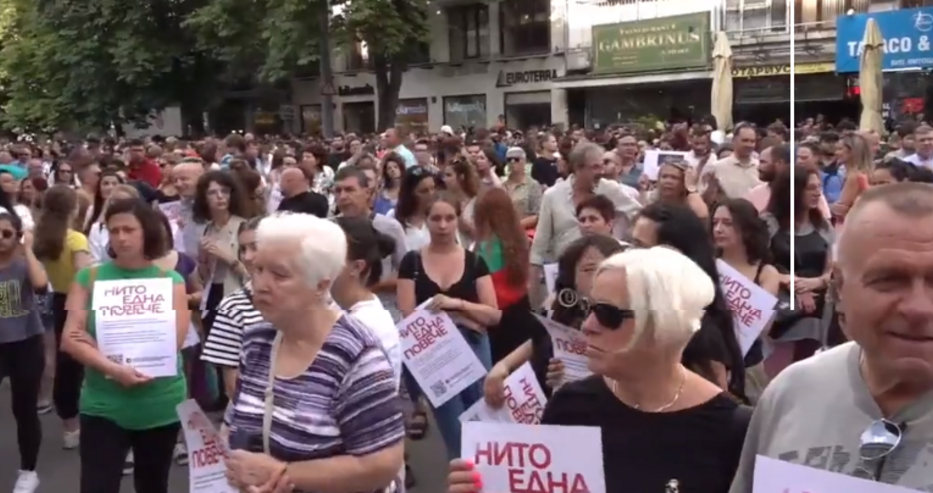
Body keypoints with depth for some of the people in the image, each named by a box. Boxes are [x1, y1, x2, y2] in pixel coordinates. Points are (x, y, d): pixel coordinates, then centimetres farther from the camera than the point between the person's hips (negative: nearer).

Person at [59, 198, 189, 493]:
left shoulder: (170, 280, 0)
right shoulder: (89, 277, 2)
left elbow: (173, 341, -12)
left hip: (160, 406, 1)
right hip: (103, 405, 0)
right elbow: (70, 339, -6)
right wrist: (113, 369, -23)